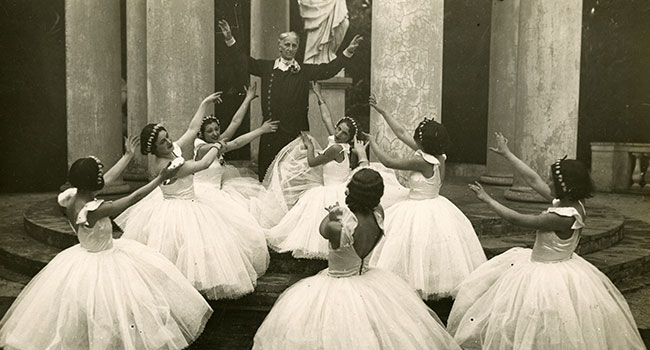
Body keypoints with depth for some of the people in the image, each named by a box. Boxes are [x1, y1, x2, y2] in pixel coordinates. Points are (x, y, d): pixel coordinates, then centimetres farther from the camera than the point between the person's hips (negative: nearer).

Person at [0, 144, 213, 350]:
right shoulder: (96, 210, -33)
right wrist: (161, 178, -16)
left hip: (84, 257, 9)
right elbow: (135, 197, -26)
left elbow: (108, 179, 2)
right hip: (103, 266, -9)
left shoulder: (70, 199, -10)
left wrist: (128, 155, 11)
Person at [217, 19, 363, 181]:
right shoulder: (267, 67, 8)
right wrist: (230, 40, 0)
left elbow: (328, 70, 1)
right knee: (267, 171, 3)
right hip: (271, 130, 0)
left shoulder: (305, 71, 6)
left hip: (296, 130, 0)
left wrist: (348, 52, -9)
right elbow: (246, 62, 7)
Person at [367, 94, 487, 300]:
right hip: (434, 207, 9)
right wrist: (381, 111, 11)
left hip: (420, 212, -9)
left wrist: (371, 143, -4)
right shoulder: (436, 156, 1)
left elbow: (388, 162, -17)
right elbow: (401, 133, 8)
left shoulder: (422, 161, -23)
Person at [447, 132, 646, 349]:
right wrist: (506, 154, 10)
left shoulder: (562, 217, -29)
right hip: (543, 265, 10)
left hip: (548, 276, -10)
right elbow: (533, 180, 4)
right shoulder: (568, 202, -4)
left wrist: (487, 199, -14)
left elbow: (517, 219, -24)